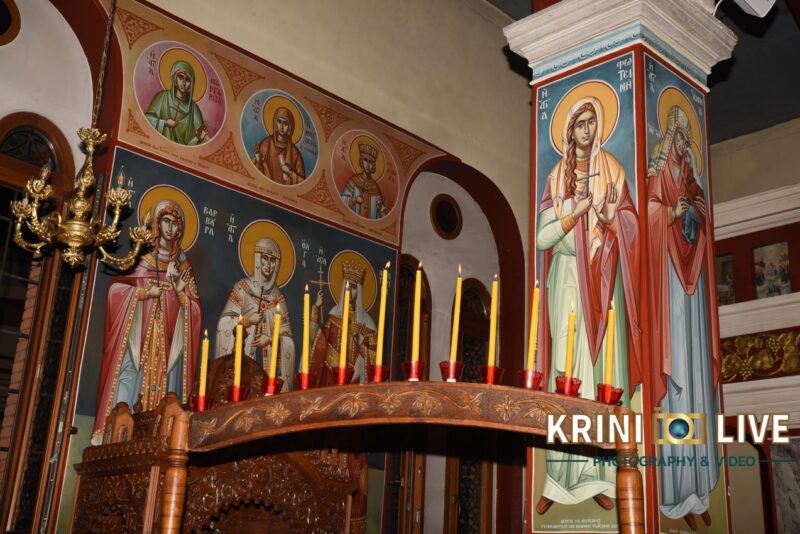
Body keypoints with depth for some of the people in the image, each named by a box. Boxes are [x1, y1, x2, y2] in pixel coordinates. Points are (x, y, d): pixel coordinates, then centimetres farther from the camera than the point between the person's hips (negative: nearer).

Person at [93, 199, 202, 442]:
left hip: (170, 339, 2)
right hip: (141, 336, -2)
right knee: (133, 383, -9)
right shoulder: (146, 260, 8)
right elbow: (116, 289, 1)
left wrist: (181, 293, -10)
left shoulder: (183, 265, 13)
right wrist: (143, 292, -10)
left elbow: (195, 310, 8)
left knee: (164, 386, -4)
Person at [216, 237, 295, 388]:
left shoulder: (278, 297, 10)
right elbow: (225, 324, -1)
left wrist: (270, 339, -10)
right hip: (244, 358, -2)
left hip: (270, 362, 2)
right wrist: (245, 321, -14)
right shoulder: (242, 288, 3)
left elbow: (286, 336, 6)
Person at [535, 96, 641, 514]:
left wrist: (611, 216, -16)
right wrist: (579, 208, -12)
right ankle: (559, 478, 0)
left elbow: (630, 227, 4)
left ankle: (597, 477, 2)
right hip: (567, 279, 0)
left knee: (602, 366, -2)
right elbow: (542, 237, -2)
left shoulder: (612, 168, 8)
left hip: (602, 280, 0)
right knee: (565, 372, -3)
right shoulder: (557, 177, 8)